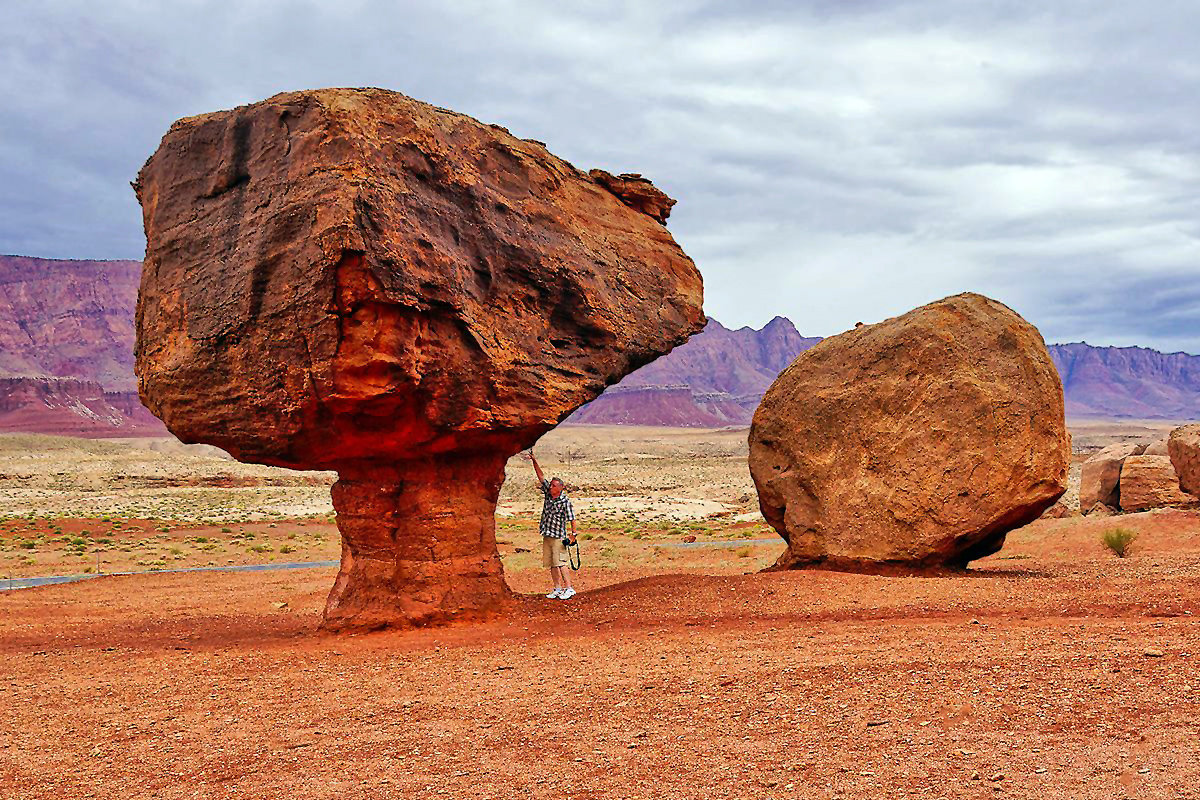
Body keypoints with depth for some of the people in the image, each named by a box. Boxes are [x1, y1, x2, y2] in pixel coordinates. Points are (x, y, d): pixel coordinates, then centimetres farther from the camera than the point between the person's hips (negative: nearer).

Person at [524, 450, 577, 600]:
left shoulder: (565, 501, -13)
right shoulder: (548, 493, 3)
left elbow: (571, 518, -11)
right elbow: (541, 476, 3)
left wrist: (573, 534, -12)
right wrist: (534, 461, -4)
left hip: (559, 536, -7)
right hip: (546, 535, 7)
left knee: (560, 563, -10)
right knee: (551, 564, 9)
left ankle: (569, 588, -5)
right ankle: (558, 589, 17)